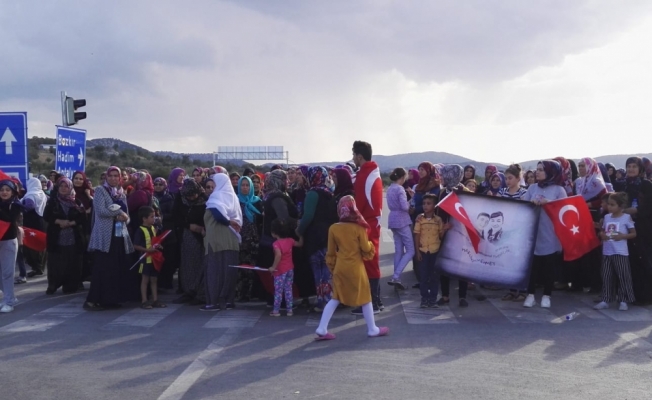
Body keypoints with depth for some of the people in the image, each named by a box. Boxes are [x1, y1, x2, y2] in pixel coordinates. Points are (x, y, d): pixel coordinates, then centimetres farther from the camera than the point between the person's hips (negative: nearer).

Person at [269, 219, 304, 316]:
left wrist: (273, 267, -26)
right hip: (290, 269, 6)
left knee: (278, 291, 3)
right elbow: (300, 244, 17)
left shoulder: (276, 244, -17)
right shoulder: (290, 240, 0)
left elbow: (278, 255, -33)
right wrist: (301, 235, 28)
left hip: (280, 270, -6)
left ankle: (276, 310, 9)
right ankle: (289, 310, 14)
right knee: (288, 290, 13)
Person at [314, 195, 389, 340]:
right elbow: (366, 248, -8)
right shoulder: (359, 228, -13)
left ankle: (322, 329, 6)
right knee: (365, 298, 11)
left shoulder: (333, 228, -4)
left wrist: (333, 267, 15)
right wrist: (370, 246, 14)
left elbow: (331, 252, 3)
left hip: (340, 267, 4)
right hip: (356, 267, -4)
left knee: (335, 298, 13)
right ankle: (372, 329, 21)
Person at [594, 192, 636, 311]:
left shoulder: (626, 217, -6)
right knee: (606, 277, 8)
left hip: (620, 253, -5)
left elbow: (634, 234, -1)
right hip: (607, 252, 5)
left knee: (623, 277, 1)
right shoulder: (607, 217, 7)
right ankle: (605, 300, 14)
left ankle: (623, 301, 9)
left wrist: (622, 236, -17)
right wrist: (602, 235, -5)